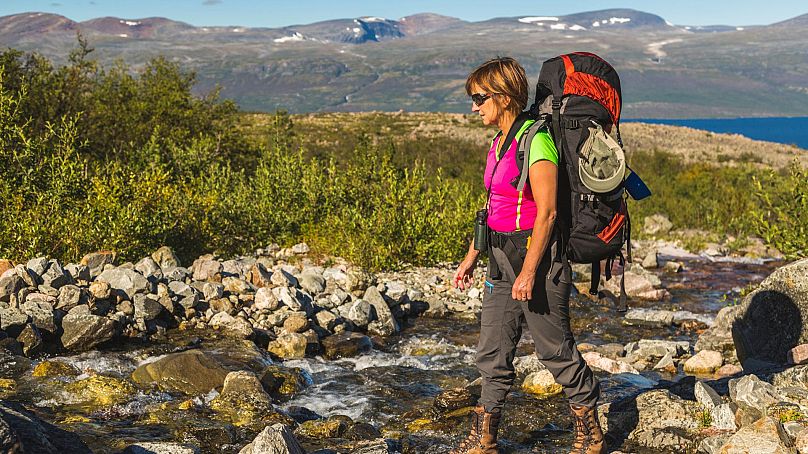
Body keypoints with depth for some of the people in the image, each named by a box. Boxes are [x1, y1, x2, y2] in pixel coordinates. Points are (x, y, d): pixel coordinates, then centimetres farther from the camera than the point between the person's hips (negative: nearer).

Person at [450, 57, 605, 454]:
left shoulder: (535, 141, -16)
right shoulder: (498, 143, 12)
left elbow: (546, 212, -20)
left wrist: (529, 272, -22)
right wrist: (471, 258, 20)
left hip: (536, 256, -9)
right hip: (502, 257, 9)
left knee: (555, 348, 3)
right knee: (492, 351, 11)